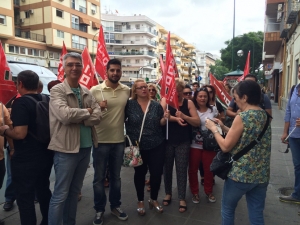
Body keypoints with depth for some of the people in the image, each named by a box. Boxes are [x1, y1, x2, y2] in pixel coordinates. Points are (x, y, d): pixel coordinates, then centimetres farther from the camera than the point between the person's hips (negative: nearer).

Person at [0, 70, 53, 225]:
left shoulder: (21, 102, -18)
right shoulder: (48, 100, 4)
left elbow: (20, 133, -27)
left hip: (25, 160, -8)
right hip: (46, 156, 8)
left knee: (25, 198, 7)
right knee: (44, 191, 22)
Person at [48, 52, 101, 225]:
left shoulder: (87, 92, 9)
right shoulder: (57, 90, -8)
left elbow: (97, 116, -2)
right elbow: (65, 115, -24)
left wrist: (77, 118, -15)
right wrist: (87, 112, -10)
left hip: (86, 147, 6)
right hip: (66, 148, -6)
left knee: (75, 191, 20)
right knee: (61, 194, 4)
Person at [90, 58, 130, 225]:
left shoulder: (127, 91, 1)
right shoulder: (95, 90, -7)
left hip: (119, 140, 3)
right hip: (101, 140, -2)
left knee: (116, 176, 17)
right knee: (99, 178, 10)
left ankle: (115, 206, 35)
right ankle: (99, 210, 28)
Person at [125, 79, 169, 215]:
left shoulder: (156, 105, 3)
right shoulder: (129, 104, -5)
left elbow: (160, 124, 7)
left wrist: (164, 118, -12)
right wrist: (129, 138, -16)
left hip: (156, 145, 2)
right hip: (137, 146, -2)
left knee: (157, 173, 8)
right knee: (140, 173, 14)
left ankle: (154, 199, 32)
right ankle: (140, 201, 34)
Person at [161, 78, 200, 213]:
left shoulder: (188, 103, 1)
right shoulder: (165, 100, -1)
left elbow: (197, 122, -6)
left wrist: (184, 116, -21)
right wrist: (175, 118, -31)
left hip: (183, 142, 0)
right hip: (167, 141, 0)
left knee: (182, 169, 5)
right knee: (167, 168, 13)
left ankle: (182, 198, 19)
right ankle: (168, 193, 32)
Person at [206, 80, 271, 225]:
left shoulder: (242, 117, -19)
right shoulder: (264, 115, 6)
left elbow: (225, 146, -16)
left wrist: (214, 129, -2)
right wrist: (224, 127, 12)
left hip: (240, 174, -7)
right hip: (262, 174, 7)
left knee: (227, 209, 16)